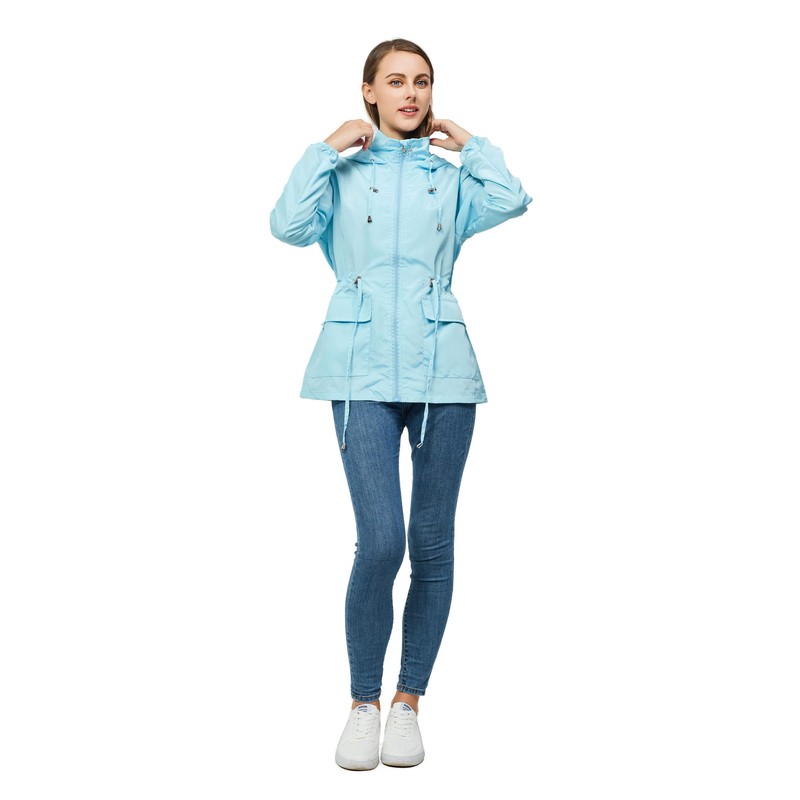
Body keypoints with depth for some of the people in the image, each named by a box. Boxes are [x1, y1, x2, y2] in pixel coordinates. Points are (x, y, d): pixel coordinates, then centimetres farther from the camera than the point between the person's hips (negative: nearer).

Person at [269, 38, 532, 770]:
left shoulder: (451, 173, 14)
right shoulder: (343, 169, 10)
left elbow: (513, 200, -6)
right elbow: (288, 225, -7)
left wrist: (468, 142, 5)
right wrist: (326, 151, -2)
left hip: (443, 367, 2)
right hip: (364, 369, -2)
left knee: (433, 544, 5)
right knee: (381, 542, -12)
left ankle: (409, 703, 20)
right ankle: (363, 702, 8)